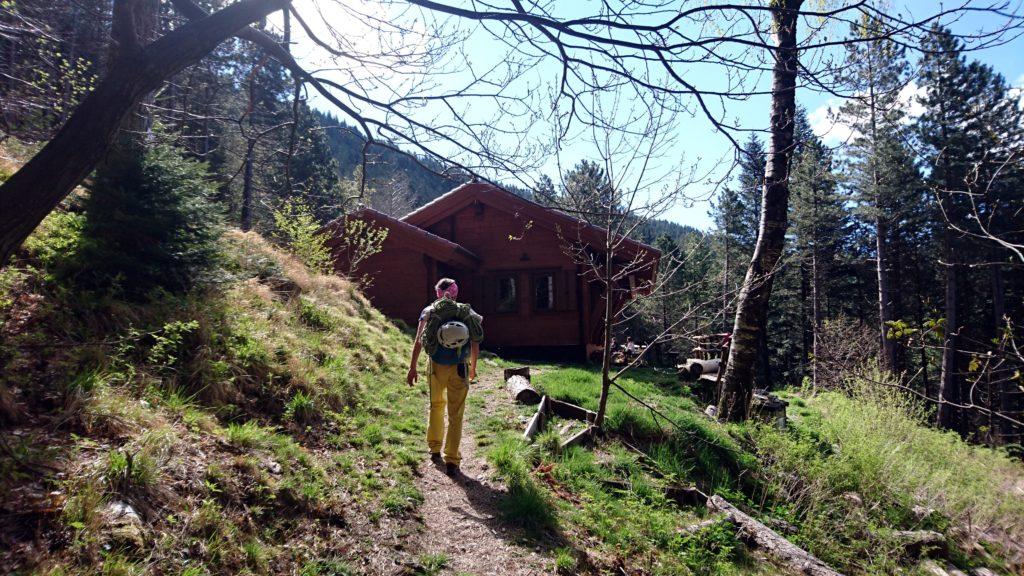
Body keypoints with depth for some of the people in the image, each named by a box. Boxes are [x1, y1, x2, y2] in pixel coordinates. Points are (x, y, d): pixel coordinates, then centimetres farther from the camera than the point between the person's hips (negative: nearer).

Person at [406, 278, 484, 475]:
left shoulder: (429, 311, 3)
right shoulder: (467, 312, 5)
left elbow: (418, 341, -5)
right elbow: (475, 344, 7)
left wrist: (412, 368, -2)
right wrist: (473, 367, 20)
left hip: (436, 367, 1)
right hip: (459, 370, -1)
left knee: (436, 405, 24)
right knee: (455, 415, 7)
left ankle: (434, 449, 31)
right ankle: (452, 461, 5)